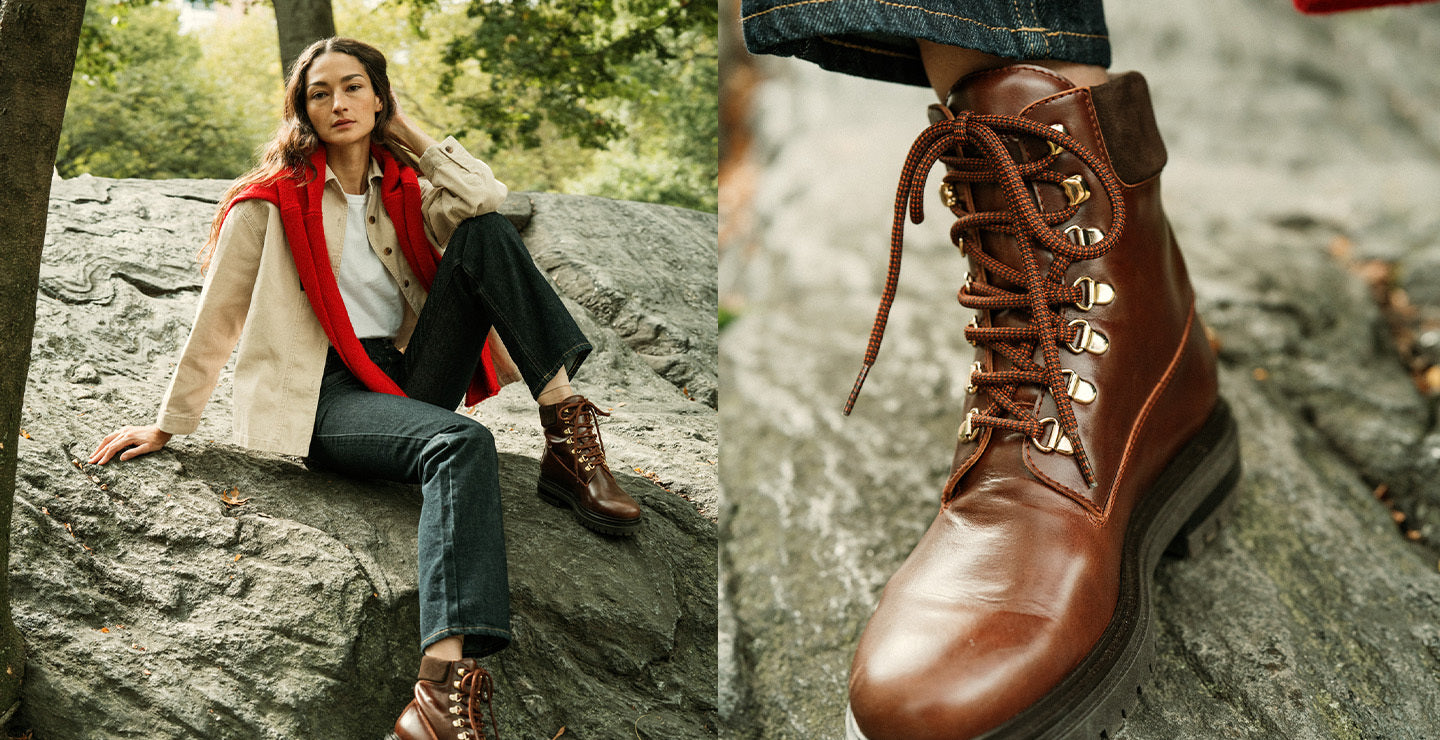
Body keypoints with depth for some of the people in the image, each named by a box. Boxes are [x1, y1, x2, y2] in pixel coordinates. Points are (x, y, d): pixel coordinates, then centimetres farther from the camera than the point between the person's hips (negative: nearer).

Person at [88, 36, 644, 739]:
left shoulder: (406, 190, 14)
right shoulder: (272, 200, 2)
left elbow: (486, 202, -8)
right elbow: (217, 319, 6)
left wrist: (410, 133, 4)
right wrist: (169, 425, 10)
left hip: (410, 377, 5)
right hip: (324, 396, -4)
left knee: (483, 236, -15)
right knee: (461, 444, -38)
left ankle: (568, 432, -24)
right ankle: (446, 680, -54)